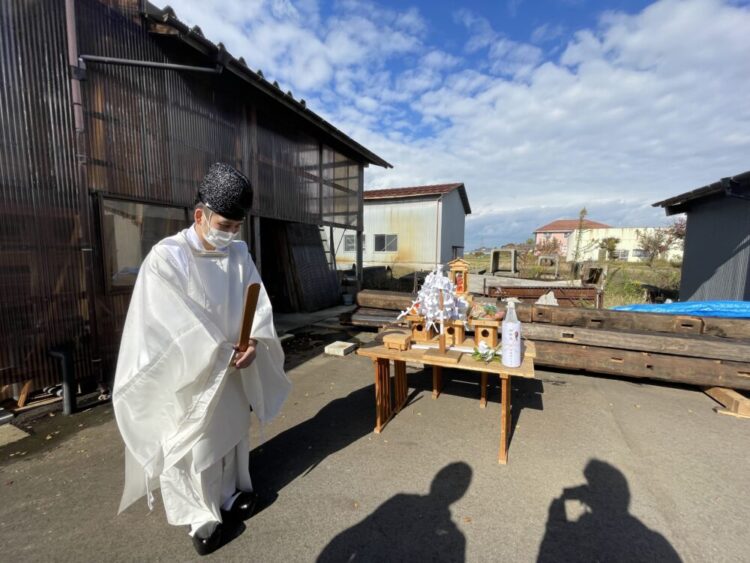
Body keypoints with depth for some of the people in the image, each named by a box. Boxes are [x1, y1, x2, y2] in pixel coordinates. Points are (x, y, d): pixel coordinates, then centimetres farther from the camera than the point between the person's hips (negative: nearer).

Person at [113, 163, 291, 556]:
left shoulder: (239, 253, 0)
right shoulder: (166, 257, -15)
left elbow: (258, 304, -5)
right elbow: (174, 322, -21)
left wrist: (254, 342, -21)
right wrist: (222, 352, -21)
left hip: (231, 368, 5)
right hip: (185, 373, -5)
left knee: (232, 431, 20)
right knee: (191, 443, 10)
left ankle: (232, 495, 43)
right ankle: (201, 516, 33)